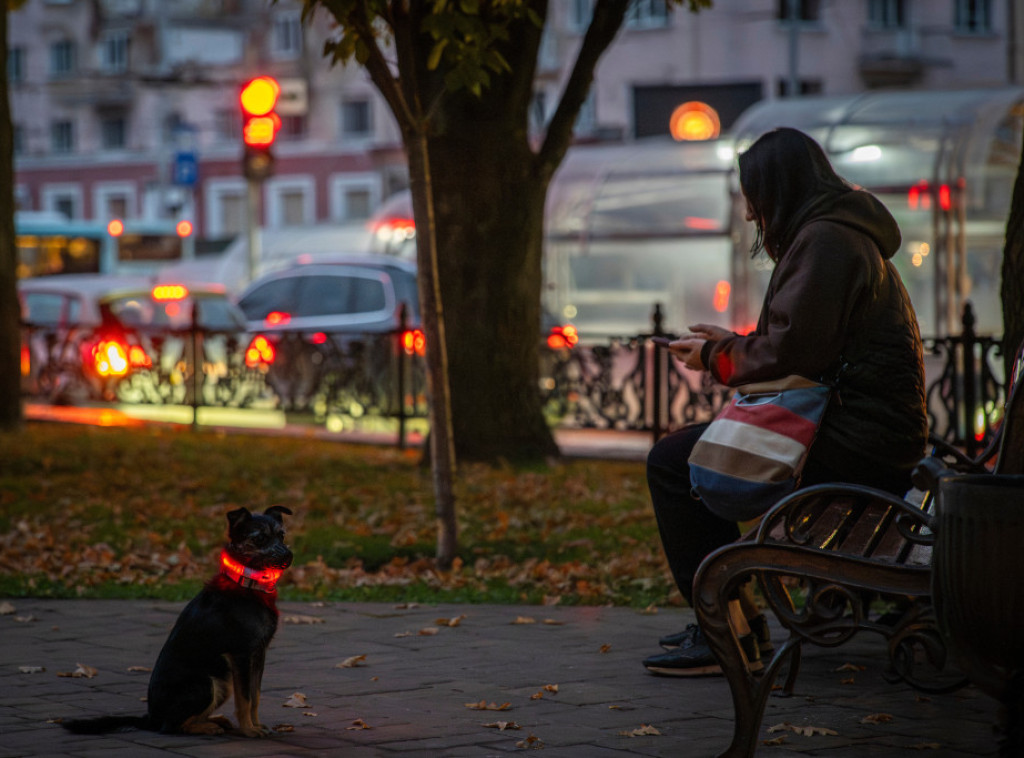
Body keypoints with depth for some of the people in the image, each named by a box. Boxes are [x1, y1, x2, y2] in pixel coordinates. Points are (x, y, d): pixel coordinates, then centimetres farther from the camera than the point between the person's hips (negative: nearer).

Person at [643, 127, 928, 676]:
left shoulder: (823, 241, -14)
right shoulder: (849, 235, 21)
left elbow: (790, 353, -19)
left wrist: (717, 358, -3)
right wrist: (732, 344, 20)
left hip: (856, 446, -11)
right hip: (871, 433, 11)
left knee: (672, 462, -11)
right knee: (693, 453, 22)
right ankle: (741, 623, 24)